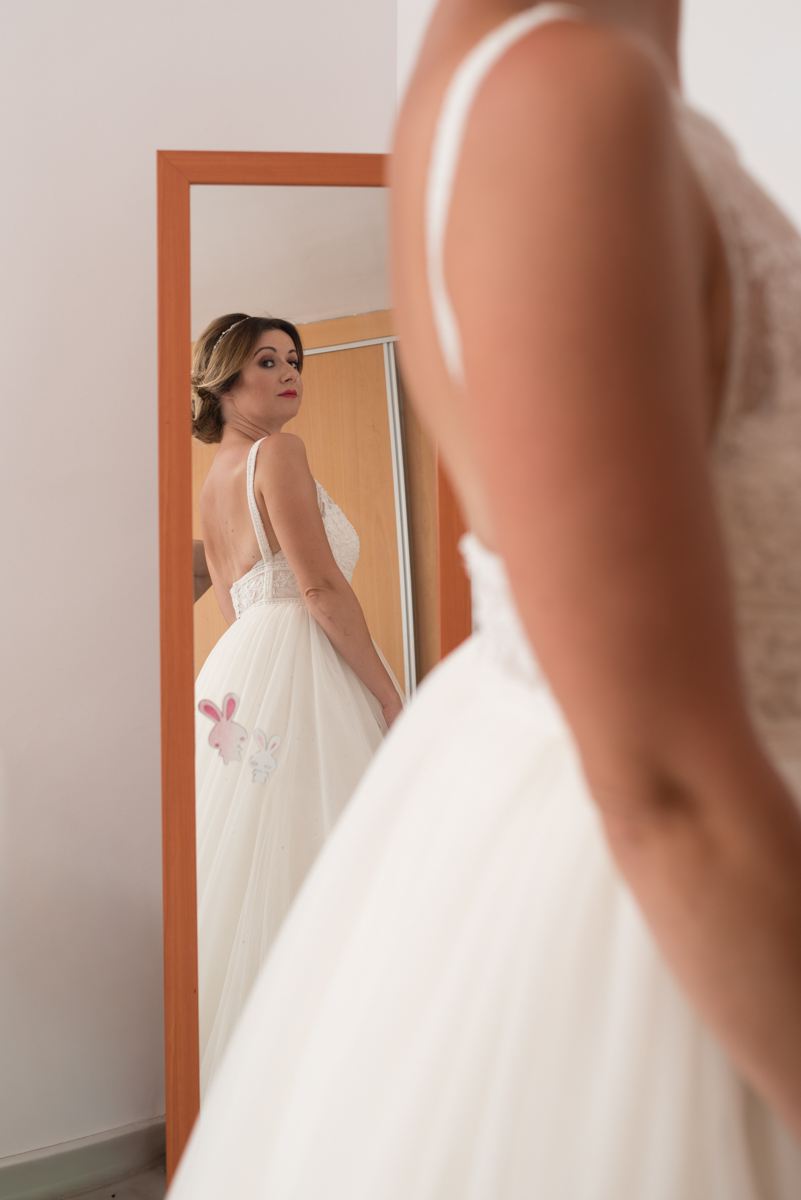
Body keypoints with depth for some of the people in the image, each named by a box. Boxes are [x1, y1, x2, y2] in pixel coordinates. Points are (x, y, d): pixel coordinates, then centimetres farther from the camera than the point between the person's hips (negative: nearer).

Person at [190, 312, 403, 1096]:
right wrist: (389, 692, -11)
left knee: (249, 867, 12)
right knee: (316, 863, -6)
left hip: (236, 675, 9)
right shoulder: (278, 453, -7)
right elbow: (322, 588, -15)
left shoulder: (213, 479, 19)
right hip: (299, 675, -9)